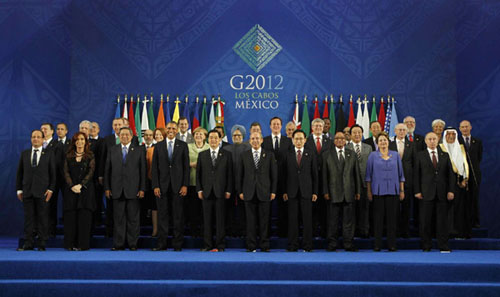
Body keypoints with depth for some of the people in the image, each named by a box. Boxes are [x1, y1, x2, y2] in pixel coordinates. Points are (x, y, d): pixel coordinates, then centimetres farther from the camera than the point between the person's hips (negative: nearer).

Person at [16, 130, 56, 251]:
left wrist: (51, 189, -5)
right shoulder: (24, 154, 12)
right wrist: (19, 189, 5)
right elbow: (19, 173, 12)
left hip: (42, 191, -2)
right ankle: (28, 243, 8)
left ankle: (42, 244, 6)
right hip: (27, 191, 2)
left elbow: (52, 173, 3)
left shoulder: (48, 154, 6)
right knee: (28, 218, 3)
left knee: (42, 218, 0)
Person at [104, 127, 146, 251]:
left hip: (133, 189, -1)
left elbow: (143, 170, 2)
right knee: (118, 218, 4)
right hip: (117, 190, 1)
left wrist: (142, 189, -4)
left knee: (133, 218, 2)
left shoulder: (139, 150, 6)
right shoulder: (112, 150, 12)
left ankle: (132, 244, 10)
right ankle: (118, 244, 10)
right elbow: (107, 170, 10)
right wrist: (107, 188, 2)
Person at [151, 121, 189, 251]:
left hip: (177, 185, -1)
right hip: (162, 185, 1)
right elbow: (154, 167, 6)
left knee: (178, 215, 1)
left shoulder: (183, 145, 6)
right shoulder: (158, 146, 9)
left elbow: (186, 166, 3)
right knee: (162, 215, 3)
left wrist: (185, 185, -6)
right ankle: (161, 243, 9)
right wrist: (155, 186, -4)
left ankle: (177, 244, 8)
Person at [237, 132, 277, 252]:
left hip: (264, 192, -1)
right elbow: (240, 175, 8)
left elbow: (274, 174, 5)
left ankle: (265, 246, 10)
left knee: (264, 220, 2)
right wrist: (240, 191, 2)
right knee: (250, 220, 3)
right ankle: (251, 245, 10)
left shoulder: (269, 155, 7)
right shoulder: (244, 155, 9)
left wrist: (273, 191, -1)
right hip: (249, 193, 1)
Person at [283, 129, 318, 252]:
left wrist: (315, 192, 0)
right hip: (292, 192, 0)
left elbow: (315, 175, 6)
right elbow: (284, 174, 6)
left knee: (307, 219, 1)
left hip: (306, 191, 0)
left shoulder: (311, 155, 8)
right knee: (292, 219, 2)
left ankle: (307, 245, 9)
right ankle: (292, 245, 8)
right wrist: (284, 191, -2)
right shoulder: (287, 155, 8)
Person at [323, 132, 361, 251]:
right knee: (333, 220, 2)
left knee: (349, 219, 3)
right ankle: (332, 244, 9)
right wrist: (325, 191, -4)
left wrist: (358, 191, 5)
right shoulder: (327, 155, 7)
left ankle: (348, 244, 10)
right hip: (333, 192, -1)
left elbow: (357, 173, 10)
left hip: (349, 192, 2)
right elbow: (324, 174, 3)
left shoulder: (352, 154, 12)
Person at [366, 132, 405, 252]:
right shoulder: (373, 155, 4)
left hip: (392, 191, 1)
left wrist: (402, 190, 6)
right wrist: (369, 191, -1)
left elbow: (400, 174, 10)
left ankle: (391, 244, 8)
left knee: (392, 217, 2)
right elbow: (368, 175, 4)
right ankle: (377, 245, 6)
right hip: (378, 191, -1)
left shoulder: (395, 155, 9)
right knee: (378, 218, 0)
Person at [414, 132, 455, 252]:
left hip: (442, 193, 2)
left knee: (442, 220, 3)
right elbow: (416, 174, 2)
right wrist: (417, 191, -6)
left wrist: (451, 190, 1)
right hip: (426, 193, -2)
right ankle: (426, 246, 9)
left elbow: (450, 174, 10)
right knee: (425, 221, 0)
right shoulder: (420, 155, 6)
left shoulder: (445, 155, 13)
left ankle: (443, 246, 9)